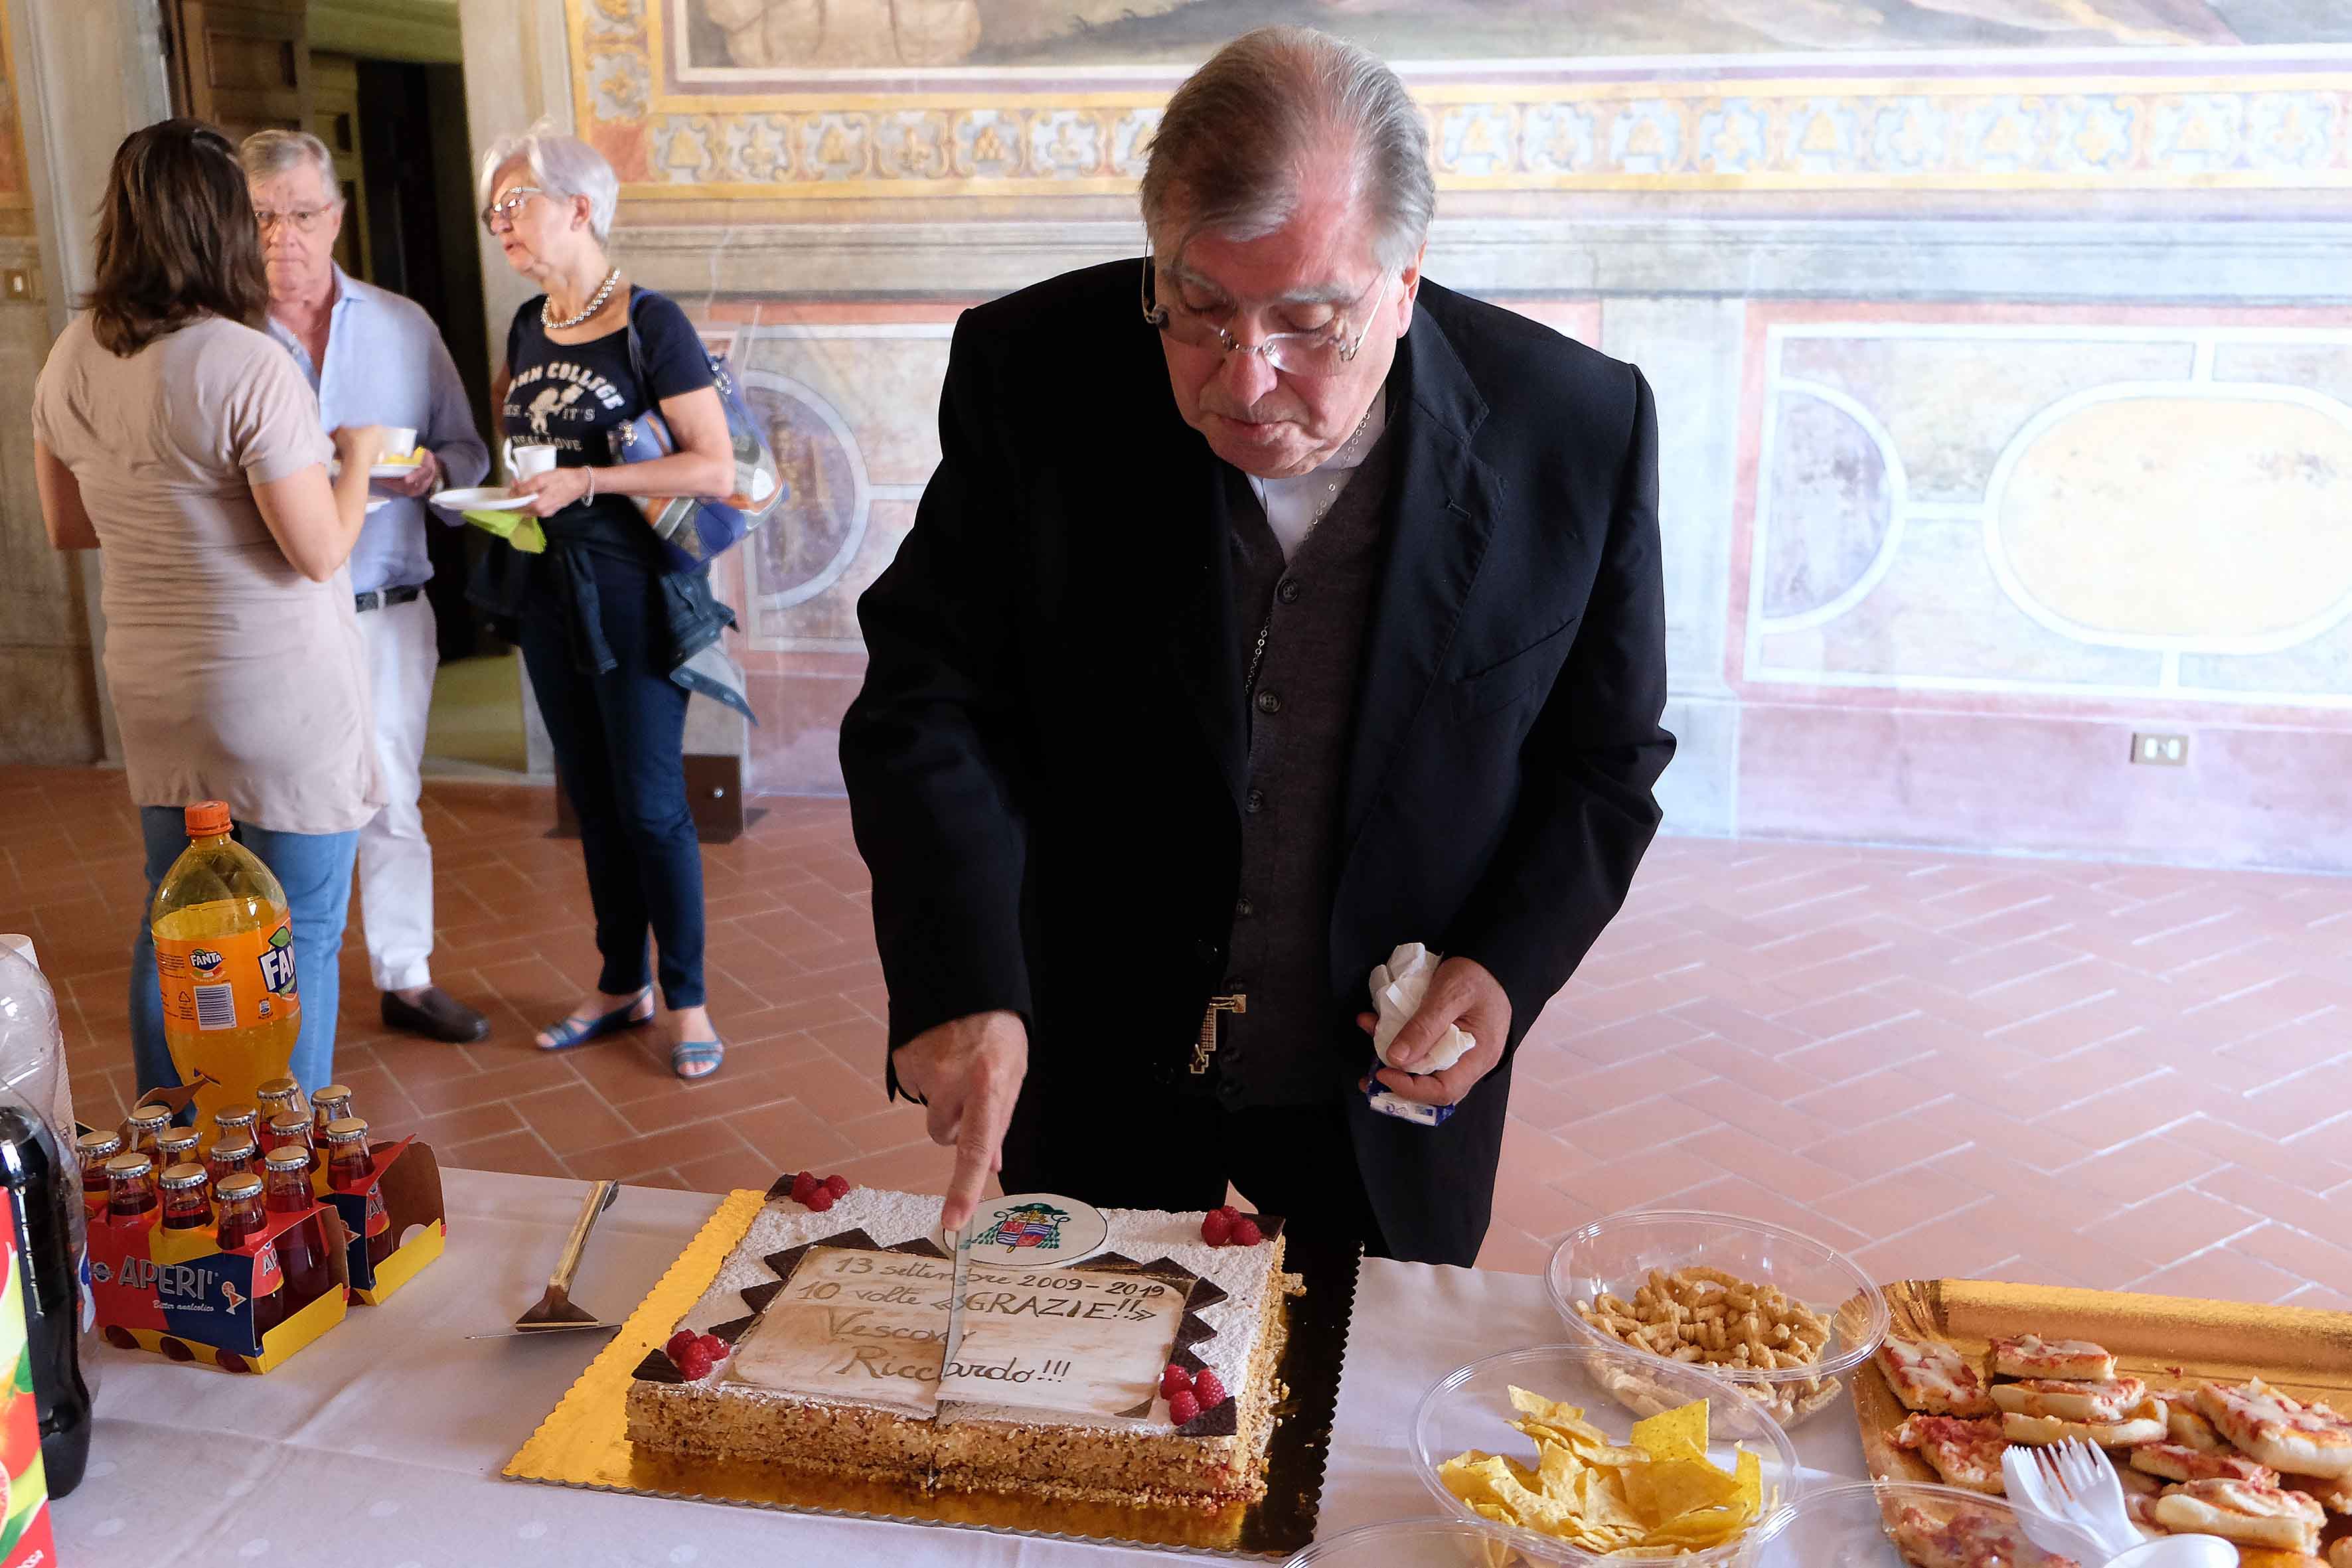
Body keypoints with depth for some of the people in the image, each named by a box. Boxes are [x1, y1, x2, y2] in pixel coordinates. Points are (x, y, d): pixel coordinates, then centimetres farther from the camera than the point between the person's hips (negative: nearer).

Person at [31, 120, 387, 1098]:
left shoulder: (71, 358, 4)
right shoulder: (246, 367, -19)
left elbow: (67, 525, 14)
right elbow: (321, 551, -17)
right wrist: (354, 459, -1)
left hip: (151, 690, 7)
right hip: (280, 698, -7)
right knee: (297, 942, 5)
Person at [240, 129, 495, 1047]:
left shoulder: (404, 328, 6)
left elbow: (467, 450, 9)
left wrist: (432, 473, -13)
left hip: (386, 611, 2)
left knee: (392, 801, 12)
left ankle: (406, 978, 25)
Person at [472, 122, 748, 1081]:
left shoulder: (650, 325, -12)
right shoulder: (528, 327, 8)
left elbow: (716, 468, -18)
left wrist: (583, 480, -22)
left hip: (632, 594, -7)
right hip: (545, 594, 7)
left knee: (650, 804, -2)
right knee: (591, 797, 14)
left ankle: (687, 1001, 13)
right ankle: (621, 986, 27)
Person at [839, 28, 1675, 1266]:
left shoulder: (1577, 430, -15)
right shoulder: (1036, 374, -17)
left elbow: (1603, 762, -3)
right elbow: (930, 696, -14)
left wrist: (1512, 962, -17)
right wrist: (960, 981, -28)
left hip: (1393, 1075, 0)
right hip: (1093, 1058, 0)